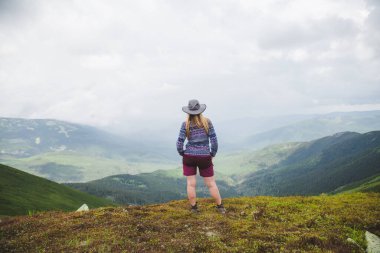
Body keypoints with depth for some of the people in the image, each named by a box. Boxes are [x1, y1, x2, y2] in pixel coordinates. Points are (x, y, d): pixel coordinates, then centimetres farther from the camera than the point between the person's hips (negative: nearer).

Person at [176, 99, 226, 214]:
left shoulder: (185, 124, -7)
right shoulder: (207, 122, -4)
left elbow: (179, 143, -9)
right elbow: (214, 140, -6)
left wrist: (183, 154, 8)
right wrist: (212, 155, 6)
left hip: (189, 157, -1)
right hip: (205, 158, 1)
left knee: (191, 184, 7)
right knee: (211, 183, 11)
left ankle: (194, 208, 12)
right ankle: (220, 207, 17)